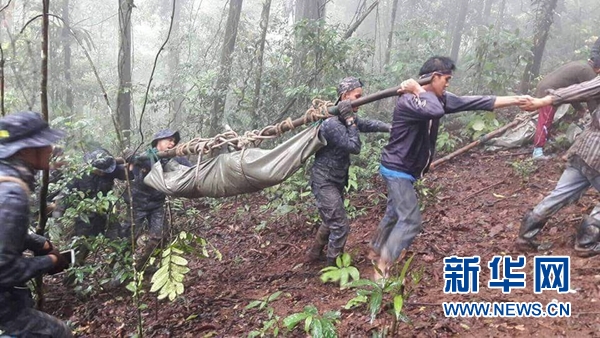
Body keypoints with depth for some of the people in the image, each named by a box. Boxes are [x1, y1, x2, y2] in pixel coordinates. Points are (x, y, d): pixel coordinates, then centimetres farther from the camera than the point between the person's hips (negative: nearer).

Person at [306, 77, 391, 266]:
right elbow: (354, 147, -25)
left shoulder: (346, 118, 4)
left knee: (331, 221, 24)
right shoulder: (332, 124, -27)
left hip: (336, 180, 10)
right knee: (340, 226, -6)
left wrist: (391, 128, 4)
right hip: (324, 181, -10)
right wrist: (350, 121, -26)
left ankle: (314, 254, 42)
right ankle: (332, 267, 10)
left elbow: (368, 124, 14)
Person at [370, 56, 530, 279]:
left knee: (394, 214, 22)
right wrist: (418, 90, -27)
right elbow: (436, 111, -44)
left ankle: (375, 253, 40)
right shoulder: (407, 101, -24)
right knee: (410, 221, -10)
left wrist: (515, 100, 2)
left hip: (405, 170, 9)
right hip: (397, 170, -9)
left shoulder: (437, 98, 2)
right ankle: (382, 271, -4)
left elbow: (474, 103, 2)